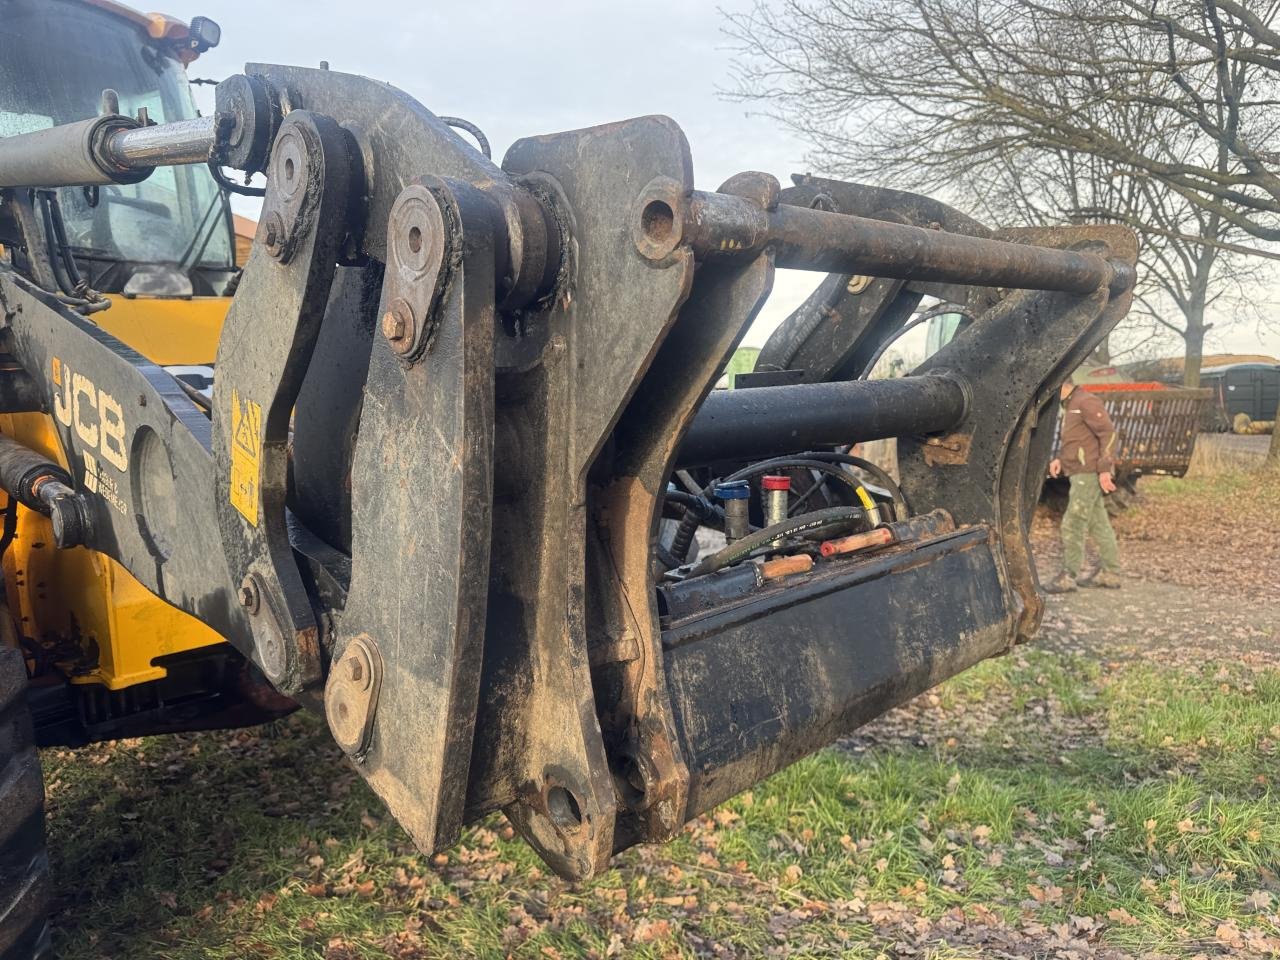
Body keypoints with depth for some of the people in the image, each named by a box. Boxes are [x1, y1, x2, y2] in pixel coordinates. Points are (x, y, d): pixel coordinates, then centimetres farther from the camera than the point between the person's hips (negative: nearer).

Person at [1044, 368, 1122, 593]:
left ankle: (1068, 576, -7)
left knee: (1073, 524, -10)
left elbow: (1109, 433, -18)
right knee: (1098, 524, 13)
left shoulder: (1087, 402, -13)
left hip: (1088, 474, -10)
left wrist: (1104, 470, -22)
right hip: (1080, 473, 10)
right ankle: (1109, 572, 20)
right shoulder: (1071, 405, 17)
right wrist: (1059, 459, 10)